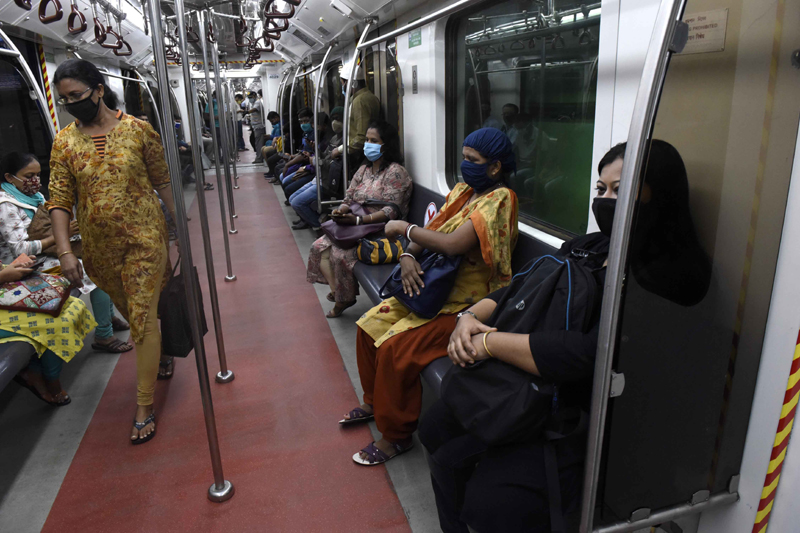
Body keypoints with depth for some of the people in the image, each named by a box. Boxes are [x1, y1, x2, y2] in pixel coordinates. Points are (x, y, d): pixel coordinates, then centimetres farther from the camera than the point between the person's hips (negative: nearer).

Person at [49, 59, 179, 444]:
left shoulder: (138, 130, -5)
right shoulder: (64, 142, 1)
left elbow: (163, 181, 2)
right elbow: (59, 200, -2)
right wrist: (65, 251, -10)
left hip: (145, 238, -3)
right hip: (100, 249, 3)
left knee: (143, 317, -3)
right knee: (133, 312, 18)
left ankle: (144, 407, 5)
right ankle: (160, 355, 47)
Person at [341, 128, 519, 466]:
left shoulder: (499, 199, -17)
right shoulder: (462, 191, 11)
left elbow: (453, 244, -28)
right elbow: (430, 231, 10)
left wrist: (403, 227, -15)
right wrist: (407, 256, -12)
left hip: (469, 304, -9)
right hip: (437, 289, 9)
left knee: (394, 348, -21)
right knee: (369, 325, 3)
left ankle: (396, 435, 0)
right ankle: (374, 401, 24)